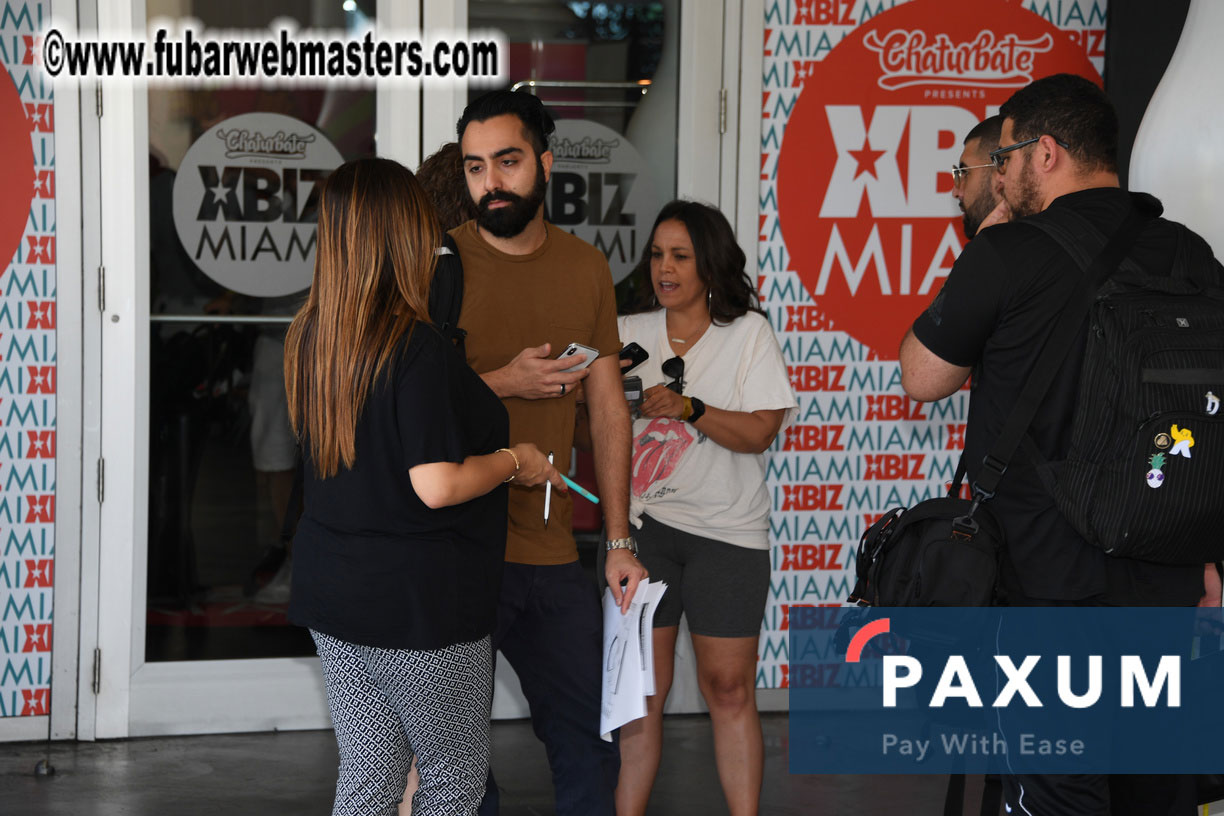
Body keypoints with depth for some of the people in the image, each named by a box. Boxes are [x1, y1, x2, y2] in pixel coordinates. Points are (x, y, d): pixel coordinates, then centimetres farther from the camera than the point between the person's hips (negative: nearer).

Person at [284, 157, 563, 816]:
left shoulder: (310, 337, 4)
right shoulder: (416, 347, -20)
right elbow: (437, 486, -23)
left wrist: (493, 388, 19)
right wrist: (513, 461, -5)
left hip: (334, 593, 7)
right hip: (420, 605, -7)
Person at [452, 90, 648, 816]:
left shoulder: (587, 268, 8)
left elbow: (609, 408, 11)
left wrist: (620, 540, 8)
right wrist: (501, 383, -20)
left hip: (553, 554, 4)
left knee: (589, 741, 12)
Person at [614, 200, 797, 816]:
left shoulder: (748, 333, 3)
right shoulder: (629, 334, 9)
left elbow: (760, 432, -7)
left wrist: (688, 409, -19)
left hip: (726, 532, -2)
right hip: (641, 526, 2)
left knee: (729, 689, -1)